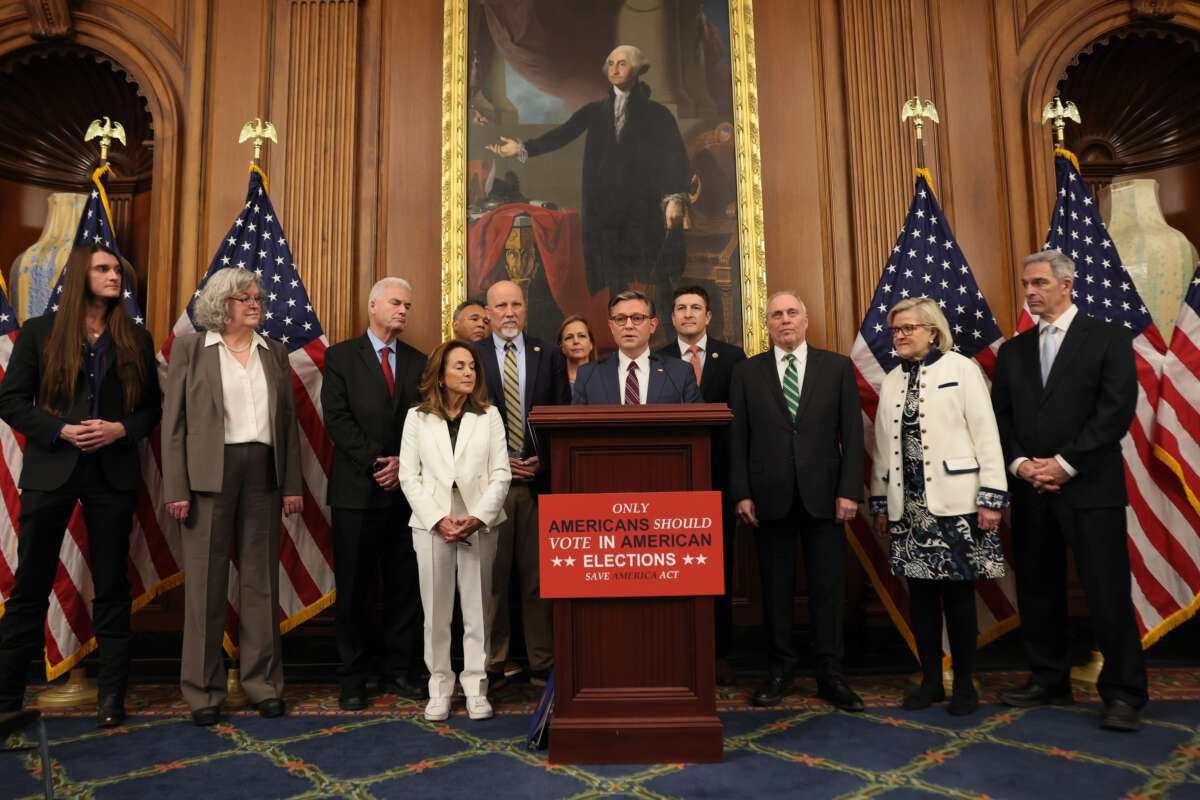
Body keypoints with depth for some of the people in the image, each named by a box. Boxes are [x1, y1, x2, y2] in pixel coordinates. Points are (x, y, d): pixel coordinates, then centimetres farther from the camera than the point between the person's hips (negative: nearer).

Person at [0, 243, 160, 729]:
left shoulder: (135, 341, 8)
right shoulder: (39, 332, 4)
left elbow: (151, 408, 8)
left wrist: (121, 429, -11)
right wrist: (62, 431, -14)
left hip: (113, 475, 1)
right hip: (51, 472, -1)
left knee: (111, 588, 7)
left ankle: (112, 696, 16)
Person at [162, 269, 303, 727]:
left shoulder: (274, 353, 14)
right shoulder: (189, 348, 5)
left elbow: (289, 422, 11)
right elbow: (173, 421, 1)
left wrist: (293, 484, 5)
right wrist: (176, 488, -7)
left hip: (264, 472, 3)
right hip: (209, 472, -3)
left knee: (261, 578, 7)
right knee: (206, 581, 2)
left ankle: (264, 683, 17)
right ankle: (203, 690, 14)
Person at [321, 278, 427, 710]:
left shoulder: (418, 361, 12)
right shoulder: (341, 356, 3)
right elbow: (337, 418, -6)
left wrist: (402, 463, -9)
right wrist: (375, 463, -13)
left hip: (405, 488, 3)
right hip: (356, 491, -3)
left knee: (405, 586, 8)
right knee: (353, 589, 5)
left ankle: (400, 671, 21)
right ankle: (352, 679, 17)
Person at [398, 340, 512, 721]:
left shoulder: (489, 416, 7)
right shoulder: (417, 418, 7)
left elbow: (501, 474, 2)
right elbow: (408, 475, 2)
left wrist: (478, 517, -11)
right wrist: (439, 519, -10)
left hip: (480, 525, 0)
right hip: (432, 525, 0)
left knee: (477, 610, 4)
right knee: (436, 611, 5)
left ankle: (476, 688, 15)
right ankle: (439, 687, 18)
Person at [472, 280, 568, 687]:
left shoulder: (550, 356, 9)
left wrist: (545, 459, -7)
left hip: (538, 479, 1)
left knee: (539, 575, 5)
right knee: (491, 575, 5)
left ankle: (543, 664, 15)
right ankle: (494, 664, 17)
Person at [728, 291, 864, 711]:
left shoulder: (837, 367, 7)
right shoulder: (747, 373, 7)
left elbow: (852, 432, 3)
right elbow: (737, 438, 4)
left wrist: (849, 491, -5)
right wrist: (741, 494, -3)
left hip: (823, 495, 0)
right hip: (770, 497, 0)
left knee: (828, 587, 5)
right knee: (776, 587, 7)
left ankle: (830, 675, 18)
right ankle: (780, 668, 22)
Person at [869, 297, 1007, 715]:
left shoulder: (961, 368, -2)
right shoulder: (891, 381, 13)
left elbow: (985, 434, -7)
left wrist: (991, 498, -11)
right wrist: (880, 503, 14)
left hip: (954, 502, -5)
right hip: (909, 505, 5)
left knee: (958, 592, 2)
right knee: (919, 593, 8)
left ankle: (964, 684, 17)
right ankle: (931, 680, 21)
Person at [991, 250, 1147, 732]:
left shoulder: (1109, 339, 1)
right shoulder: (1013, 351, 14)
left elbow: (1117, 410, -8)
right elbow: (1000, 416, 10)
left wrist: (1064, 464, -13)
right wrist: (1021, 463, -6)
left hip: (1090, 488, -4)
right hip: (1030, 491, 5)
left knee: (1108, 593, -2)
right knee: (1037, 591, 9)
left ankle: (1123, 694, 11)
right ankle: (1049, 680, 22)